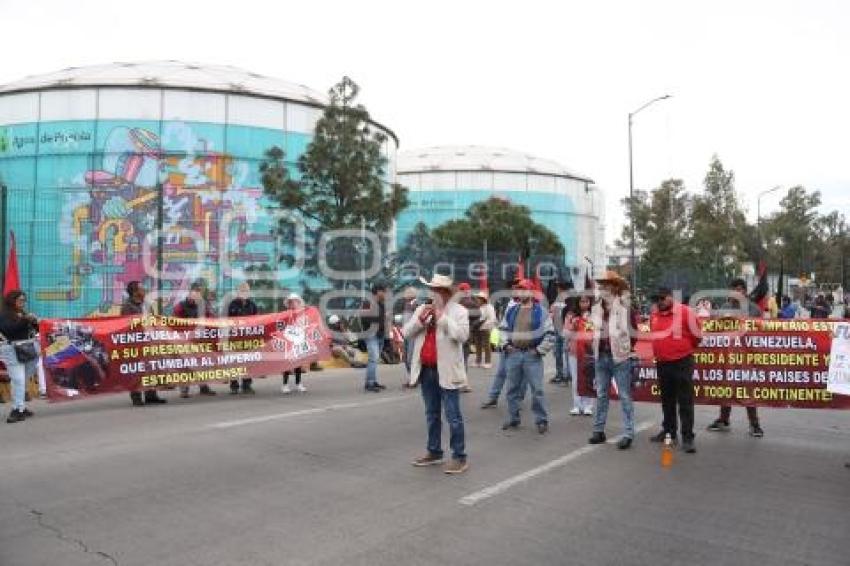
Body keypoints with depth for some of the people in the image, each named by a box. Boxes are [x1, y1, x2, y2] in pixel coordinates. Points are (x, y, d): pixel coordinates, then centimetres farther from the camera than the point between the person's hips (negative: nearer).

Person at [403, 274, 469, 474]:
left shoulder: (459, 311, -5)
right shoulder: (422, 309, 10)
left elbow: (463, 335, -18)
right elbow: (407, 332, 5)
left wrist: (443, 317, -19)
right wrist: (420, 319, -11)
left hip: (446, 371, -6)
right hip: (426, 370, 6)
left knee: (453, 416, -1)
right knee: (432, 414, 16)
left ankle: (459, 457, 7)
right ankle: (434, 452, 29)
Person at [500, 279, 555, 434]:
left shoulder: (541, 311, -1)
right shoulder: (511, 311, 11)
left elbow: (549, 333, -2)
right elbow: (503, 329, 20)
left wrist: (541, 350, -7)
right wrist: (506, 344, 7)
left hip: (532, 355, -4)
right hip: (513, 354, 4)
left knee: (537, 389, -5)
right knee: (513, 388, 10)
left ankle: (542, 420, 6)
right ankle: (513, 418, 22)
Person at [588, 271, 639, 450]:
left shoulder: (626, 307, -9)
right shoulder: (596, 309, 8)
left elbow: (634, 331, -4)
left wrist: (626, 348, -1)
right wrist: (597, 349, 11)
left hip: (619, 357, -6)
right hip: (601, 357, 6)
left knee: (625, 396, 1)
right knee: (601, 395, 13)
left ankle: (628, 434, 7)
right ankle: (599, 430, 22)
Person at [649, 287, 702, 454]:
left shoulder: (685, 312, -12)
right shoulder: (654, 315, 6)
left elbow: (697, 335, -4)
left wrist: (684, 349, 8)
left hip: (682, 363, -6)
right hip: (662, 363, 6)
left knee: (685, 402, -3)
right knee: (667, 400, 16)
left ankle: (687, 437, 1)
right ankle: (669, 431, 28)